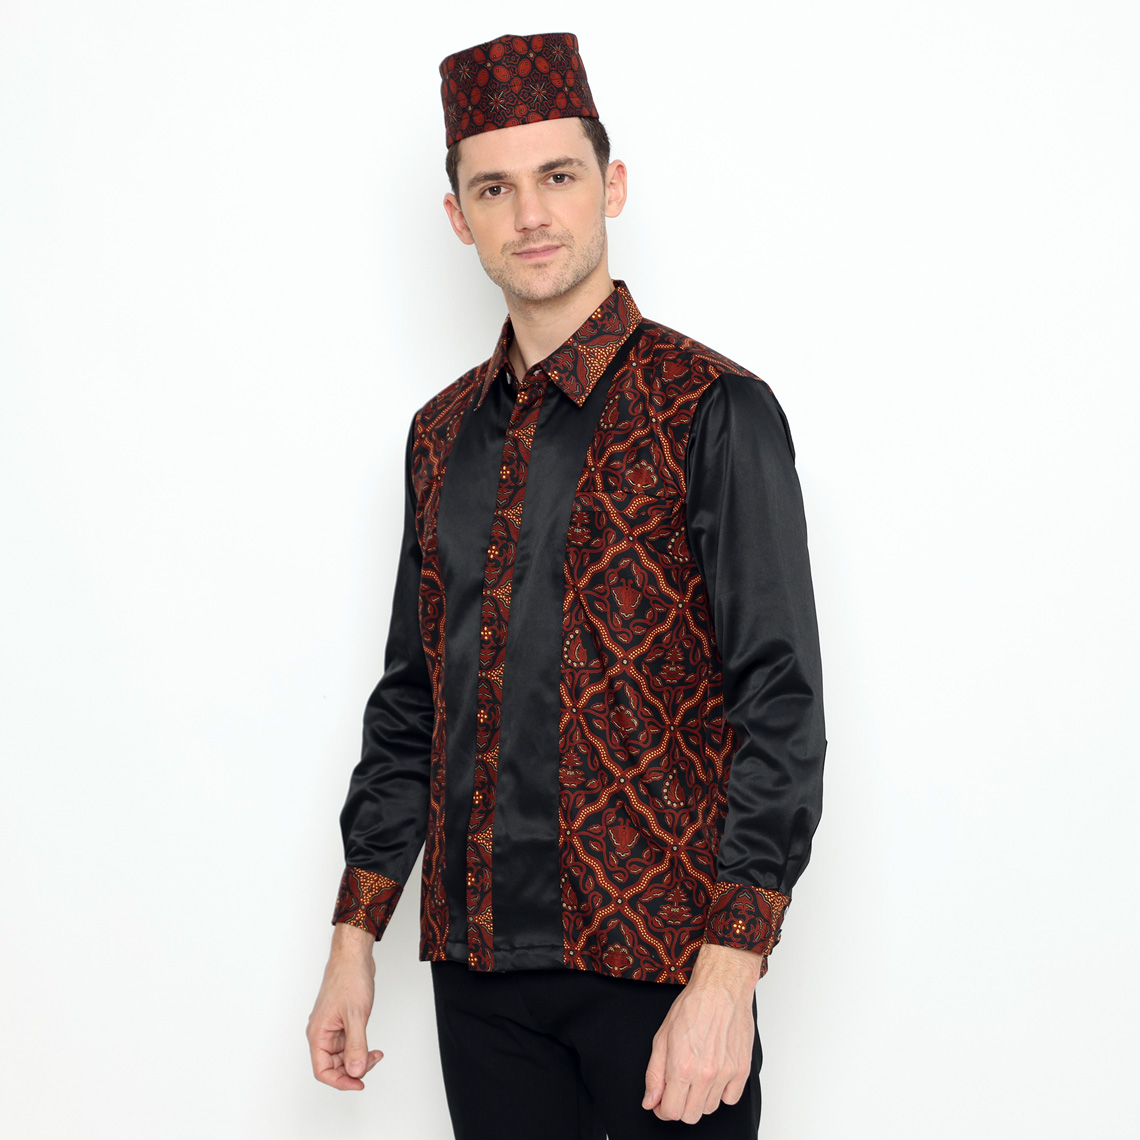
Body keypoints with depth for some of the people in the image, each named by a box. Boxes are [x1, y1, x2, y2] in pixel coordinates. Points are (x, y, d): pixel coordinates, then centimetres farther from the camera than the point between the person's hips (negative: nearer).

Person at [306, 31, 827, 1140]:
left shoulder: (715, 412, -8)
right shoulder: (442, 434, 10)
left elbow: (780, 706, -12)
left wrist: (726, 975, -18)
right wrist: (354, 940, 12)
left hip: (659, 964, -5)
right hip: (478, 964, 5)